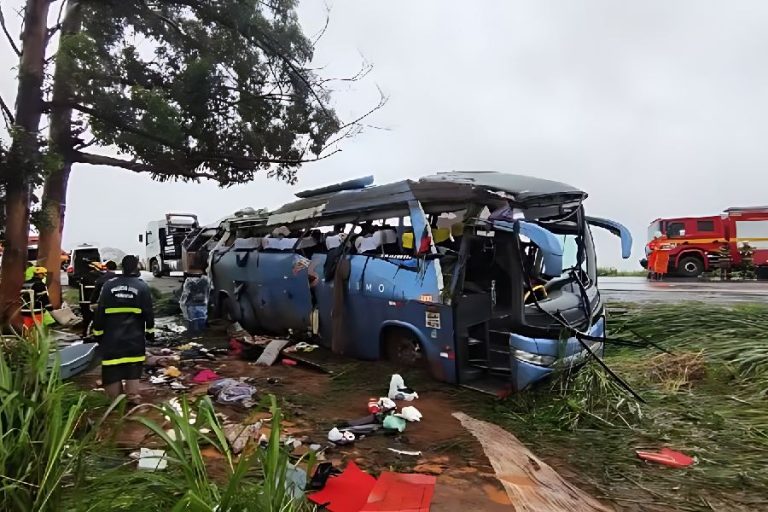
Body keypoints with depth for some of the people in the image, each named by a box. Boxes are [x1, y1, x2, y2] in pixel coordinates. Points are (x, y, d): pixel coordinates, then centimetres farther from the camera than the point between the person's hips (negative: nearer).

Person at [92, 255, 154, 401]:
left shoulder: (109, 285, 1)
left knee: (112, 372, 8)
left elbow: (99, 312, 3)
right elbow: (148, 312, -4)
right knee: (133, 371, 8)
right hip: (134, 337, -1)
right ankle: (133, 398, 6)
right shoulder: (142, 286, -4)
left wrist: (98, 333, 10)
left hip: (112, 338, 1)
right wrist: (150, 332, 6)